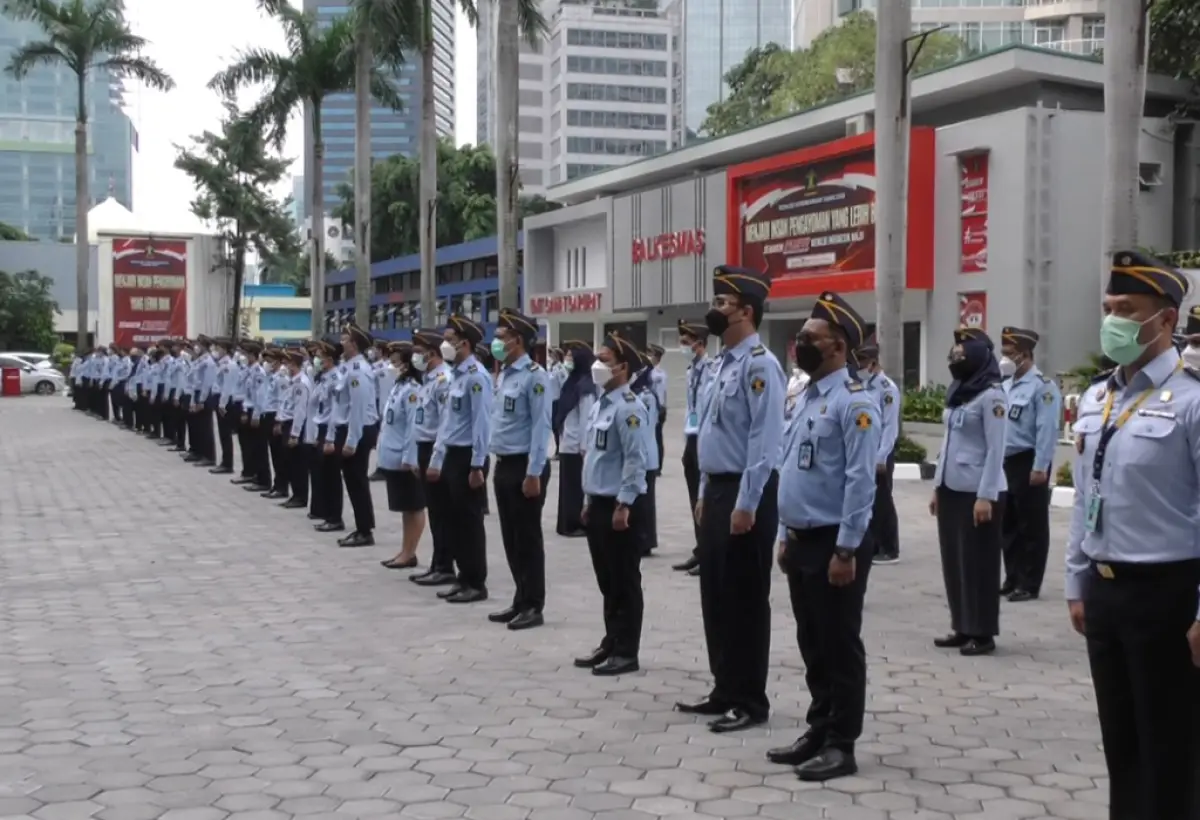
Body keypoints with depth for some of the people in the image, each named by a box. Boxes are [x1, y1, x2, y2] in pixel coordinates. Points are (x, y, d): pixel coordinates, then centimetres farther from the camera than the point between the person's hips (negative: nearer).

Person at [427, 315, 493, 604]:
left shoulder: (477, 376, -15)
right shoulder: (456, 375, 13)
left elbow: (482, 423, -18)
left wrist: (477, 466, -19)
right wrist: (436, 460, 18)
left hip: (468, 457, -9)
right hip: (452, 456, 9)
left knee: (470, 521, 0)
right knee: (454, 521, 12)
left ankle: (477, 584, 9)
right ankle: (464, 578, 22)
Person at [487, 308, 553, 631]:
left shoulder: (534, 375, -13)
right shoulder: (504, 374, 13)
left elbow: (541, 426, -16)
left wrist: (533, 473, -19)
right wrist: (497, 466, 15)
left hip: (525, 467, -8)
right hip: (504, 465, 8)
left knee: (528, 538, 0)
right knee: (510, 538, 13)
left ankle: (533, 606, 9)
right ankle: (520, 601, 22)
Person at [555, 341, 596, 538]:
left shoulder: (585, 385, -14)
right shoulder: (571, 381, 12)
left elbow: (587, 417, -17)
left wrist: (584, 445, -17)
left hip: (577, 445, -9)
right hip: (567, 443, 9)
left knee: (578, 485, -1)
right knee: (568, 484, 13)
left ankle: (581, 524, 7)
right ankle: (568, 523, 20)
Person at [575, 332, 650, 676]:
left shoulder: (629, 408, -16)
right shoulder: (599, 405, 13)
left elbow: (635, 461, -19)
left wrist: (624, 505, -20)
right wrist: (588, 500, 19)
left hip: (620, 505, -9)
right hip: (599, 502, 9)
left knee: (625, 581, 1)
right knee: (607, 581, 16)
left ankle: (626, 652, 9)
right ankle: (611, 643, 25)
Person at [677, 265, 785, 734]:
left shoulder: (759, 365, -15)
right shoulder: (725, 363, 14)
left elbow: (765, 440, -21)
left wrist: (746, 504, -22)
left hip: (744, 496, -10)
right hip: (717, 491, 10)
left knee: (746, 600, 0)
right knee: (716, 596, 14)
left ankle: (751, 701, 10)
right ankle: (725, 691, 25)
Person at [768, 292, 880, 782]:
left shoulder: (855, 402, -15)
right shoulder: (806, 397, 13)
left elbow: (861, 481, -19)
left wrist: (846, 550, -20)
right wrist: (786, 536, 16)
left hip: (834, 543, -9)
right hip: (802, 540, 9)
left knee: (840, 646, 3)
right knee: (812, 645, 16)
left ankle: (841, 746, 13)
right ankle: (819, 732, 27)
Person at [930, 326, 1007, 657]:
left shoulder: (991, 396, -11)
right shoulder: (957, 393, 12)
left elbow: (995, 450, -14)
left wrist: (985, 496, -17)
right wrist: (937, 486, 16)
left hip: (977, 492, -8)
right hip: (951, 489, 8)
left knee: (978, 562, 0)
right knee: (953, 560, 10)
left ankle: (982, 633, 8)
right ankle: (961, 627, 19)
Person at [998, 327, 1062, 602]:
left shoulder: (1042, 386, -12)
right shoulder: (1005, 385, 13)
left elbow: (1047, 430, -16)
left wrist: (1040, 467, -19)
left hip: (1028, 464, -8)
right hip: (1005, 463, 8)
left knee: (1031, 526, 1)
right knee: (1008, 525, 14)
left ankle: (1029, 584, 8)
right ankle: (1012, 579, 24)